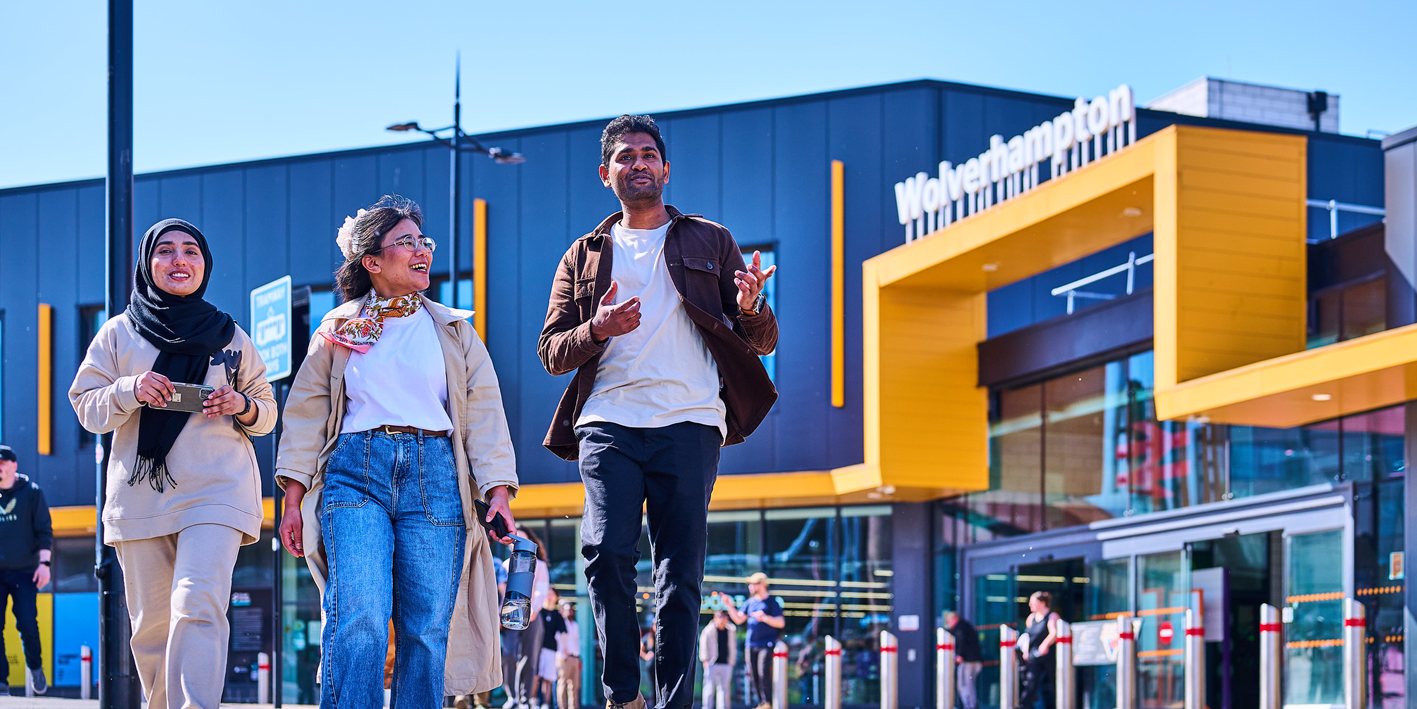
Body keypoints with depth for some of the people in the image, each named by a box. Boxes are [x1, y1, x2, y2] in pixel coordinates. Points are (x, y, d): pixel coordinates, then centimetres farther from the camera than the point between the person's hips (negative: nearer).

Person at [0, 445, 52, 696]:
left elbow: (44, 530, 3)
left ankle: (35, 666, 18)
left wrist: (44, 563, -7)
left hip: (24, 571, -2)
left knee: (27, 624, -8)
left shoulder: (31, 492, 3)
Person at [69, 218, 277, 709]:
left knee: (198, 606, -21)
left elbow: (267, 413, 19)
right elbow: (86, 407, 9)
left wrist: (241, 405, -4)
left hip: (216, 490, -2)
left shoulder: (230, 336, 14)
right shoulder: (118, 332, 13)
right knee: (151, 623, 2)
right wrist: (130, 389, -10)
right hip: (139, 496, 2)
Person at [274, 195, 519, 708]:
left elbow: (483, 411, 11)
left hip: (434, 473, 1)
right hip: (355, 472, -1)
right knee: (358, 619, -19)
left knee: (427, 630, -3)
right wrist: (293, 497, 3)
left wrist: (498, 491, -2)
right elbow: (306, 411, 14)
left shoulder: (453, 330, 18)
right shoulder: (338, 329, 16)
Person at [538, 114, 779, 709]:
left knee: (681, 574, -5)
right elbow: (551, 350, 15)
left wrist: (750, 309, -11)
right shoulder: (584, 256, 20)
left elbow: (763, 342, 13)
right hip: (609, 424, 1)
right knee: (607, 553, -17)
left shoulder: (710, 242, 17)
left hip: (688, 424, 0)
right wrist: (596, 331, -6)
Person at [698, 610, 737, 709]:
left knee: (724, 687, 5)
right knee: (709, 687, -4)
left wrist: (732, 660, 11)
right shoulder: (708, 630, -1)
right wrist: (705, 660, -6)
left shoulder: (731, 630, 11)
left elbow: (733, 647, 18)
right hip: (712, 663, -4)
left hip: (726, 664, 4)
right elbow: (703, 645, 0)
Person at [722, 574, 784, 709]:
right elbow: (738, 619, 16)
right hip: (751, 645, 6)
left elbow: (781, 623, -9)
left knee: (763, 671, -19)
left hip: (767, 644, -6)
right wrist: (729, 606, 6)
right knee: (753, 675, 4)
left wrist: (765, 618, -22)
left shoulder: (772, 602, -2)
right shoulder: (750, 602, 15)